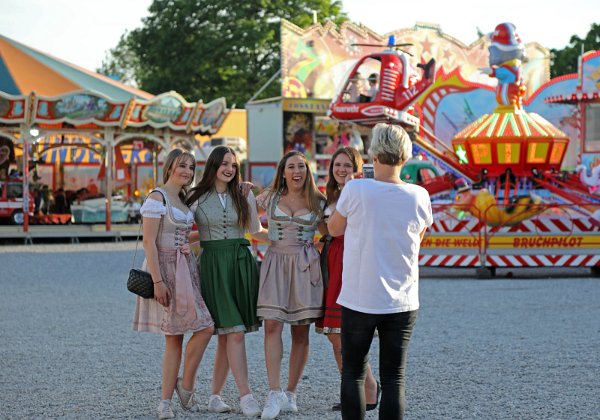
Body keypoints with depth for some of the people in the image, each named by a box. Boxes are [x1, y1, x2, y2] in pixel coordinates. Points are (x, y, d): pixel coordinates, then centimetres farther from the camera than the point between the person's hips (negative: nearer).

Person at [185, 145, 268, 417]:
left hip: (241, 265, 3)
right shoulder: (196, 197, 5)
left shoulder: (245, 197, 11)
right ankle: (245, 395, -13)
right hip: (212, 265, -3)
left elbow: (256, 232, 14)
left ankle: (215, 396, 11)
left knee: (227, 334, 1)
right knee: (234, 332, -12)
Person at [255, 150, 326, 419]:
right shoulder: (270, 197, 7)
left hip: (305, 266, 0)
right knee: (272, 325, -12)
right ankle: (274, 394, -15)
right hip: (275, 262, 0)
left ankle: (291, 394, 11)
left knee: (301, 331, 2)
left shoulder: (318, 202, 6)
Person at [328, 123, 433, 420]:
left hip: (359, 300, -2)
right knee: (393, 378, 5)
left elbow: (334, 228, 6)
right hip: (402, 303, 2)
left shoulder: (356, 190, -11)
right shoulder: (419, 196, -4)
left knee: (353, 374, 10)